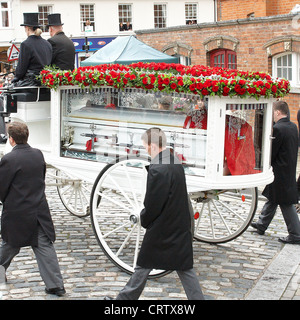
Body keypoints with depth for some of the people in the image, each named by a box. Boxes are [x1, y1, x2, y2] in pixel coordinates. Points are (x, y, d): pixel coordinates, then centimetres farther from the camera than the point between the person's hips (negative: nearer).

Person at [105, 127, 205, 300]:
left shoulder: (158, 169, -23)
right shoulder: (176, 163, 6)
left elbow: (152, 205, -20)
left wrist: (144, 220, 1)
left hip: (161, 231, -8)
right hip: (180, 228, 8)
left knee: (143, 267, 9)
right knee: (184, 268, 13)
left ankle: (125, 298, 25)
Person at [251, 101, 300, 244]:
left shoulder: (277, 129, -21)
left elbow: (271, 153, -18)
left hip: (280, 172, -9)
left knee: (286, 204, -1)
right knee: (272, 199, 20)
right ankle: (261, 225, 33)